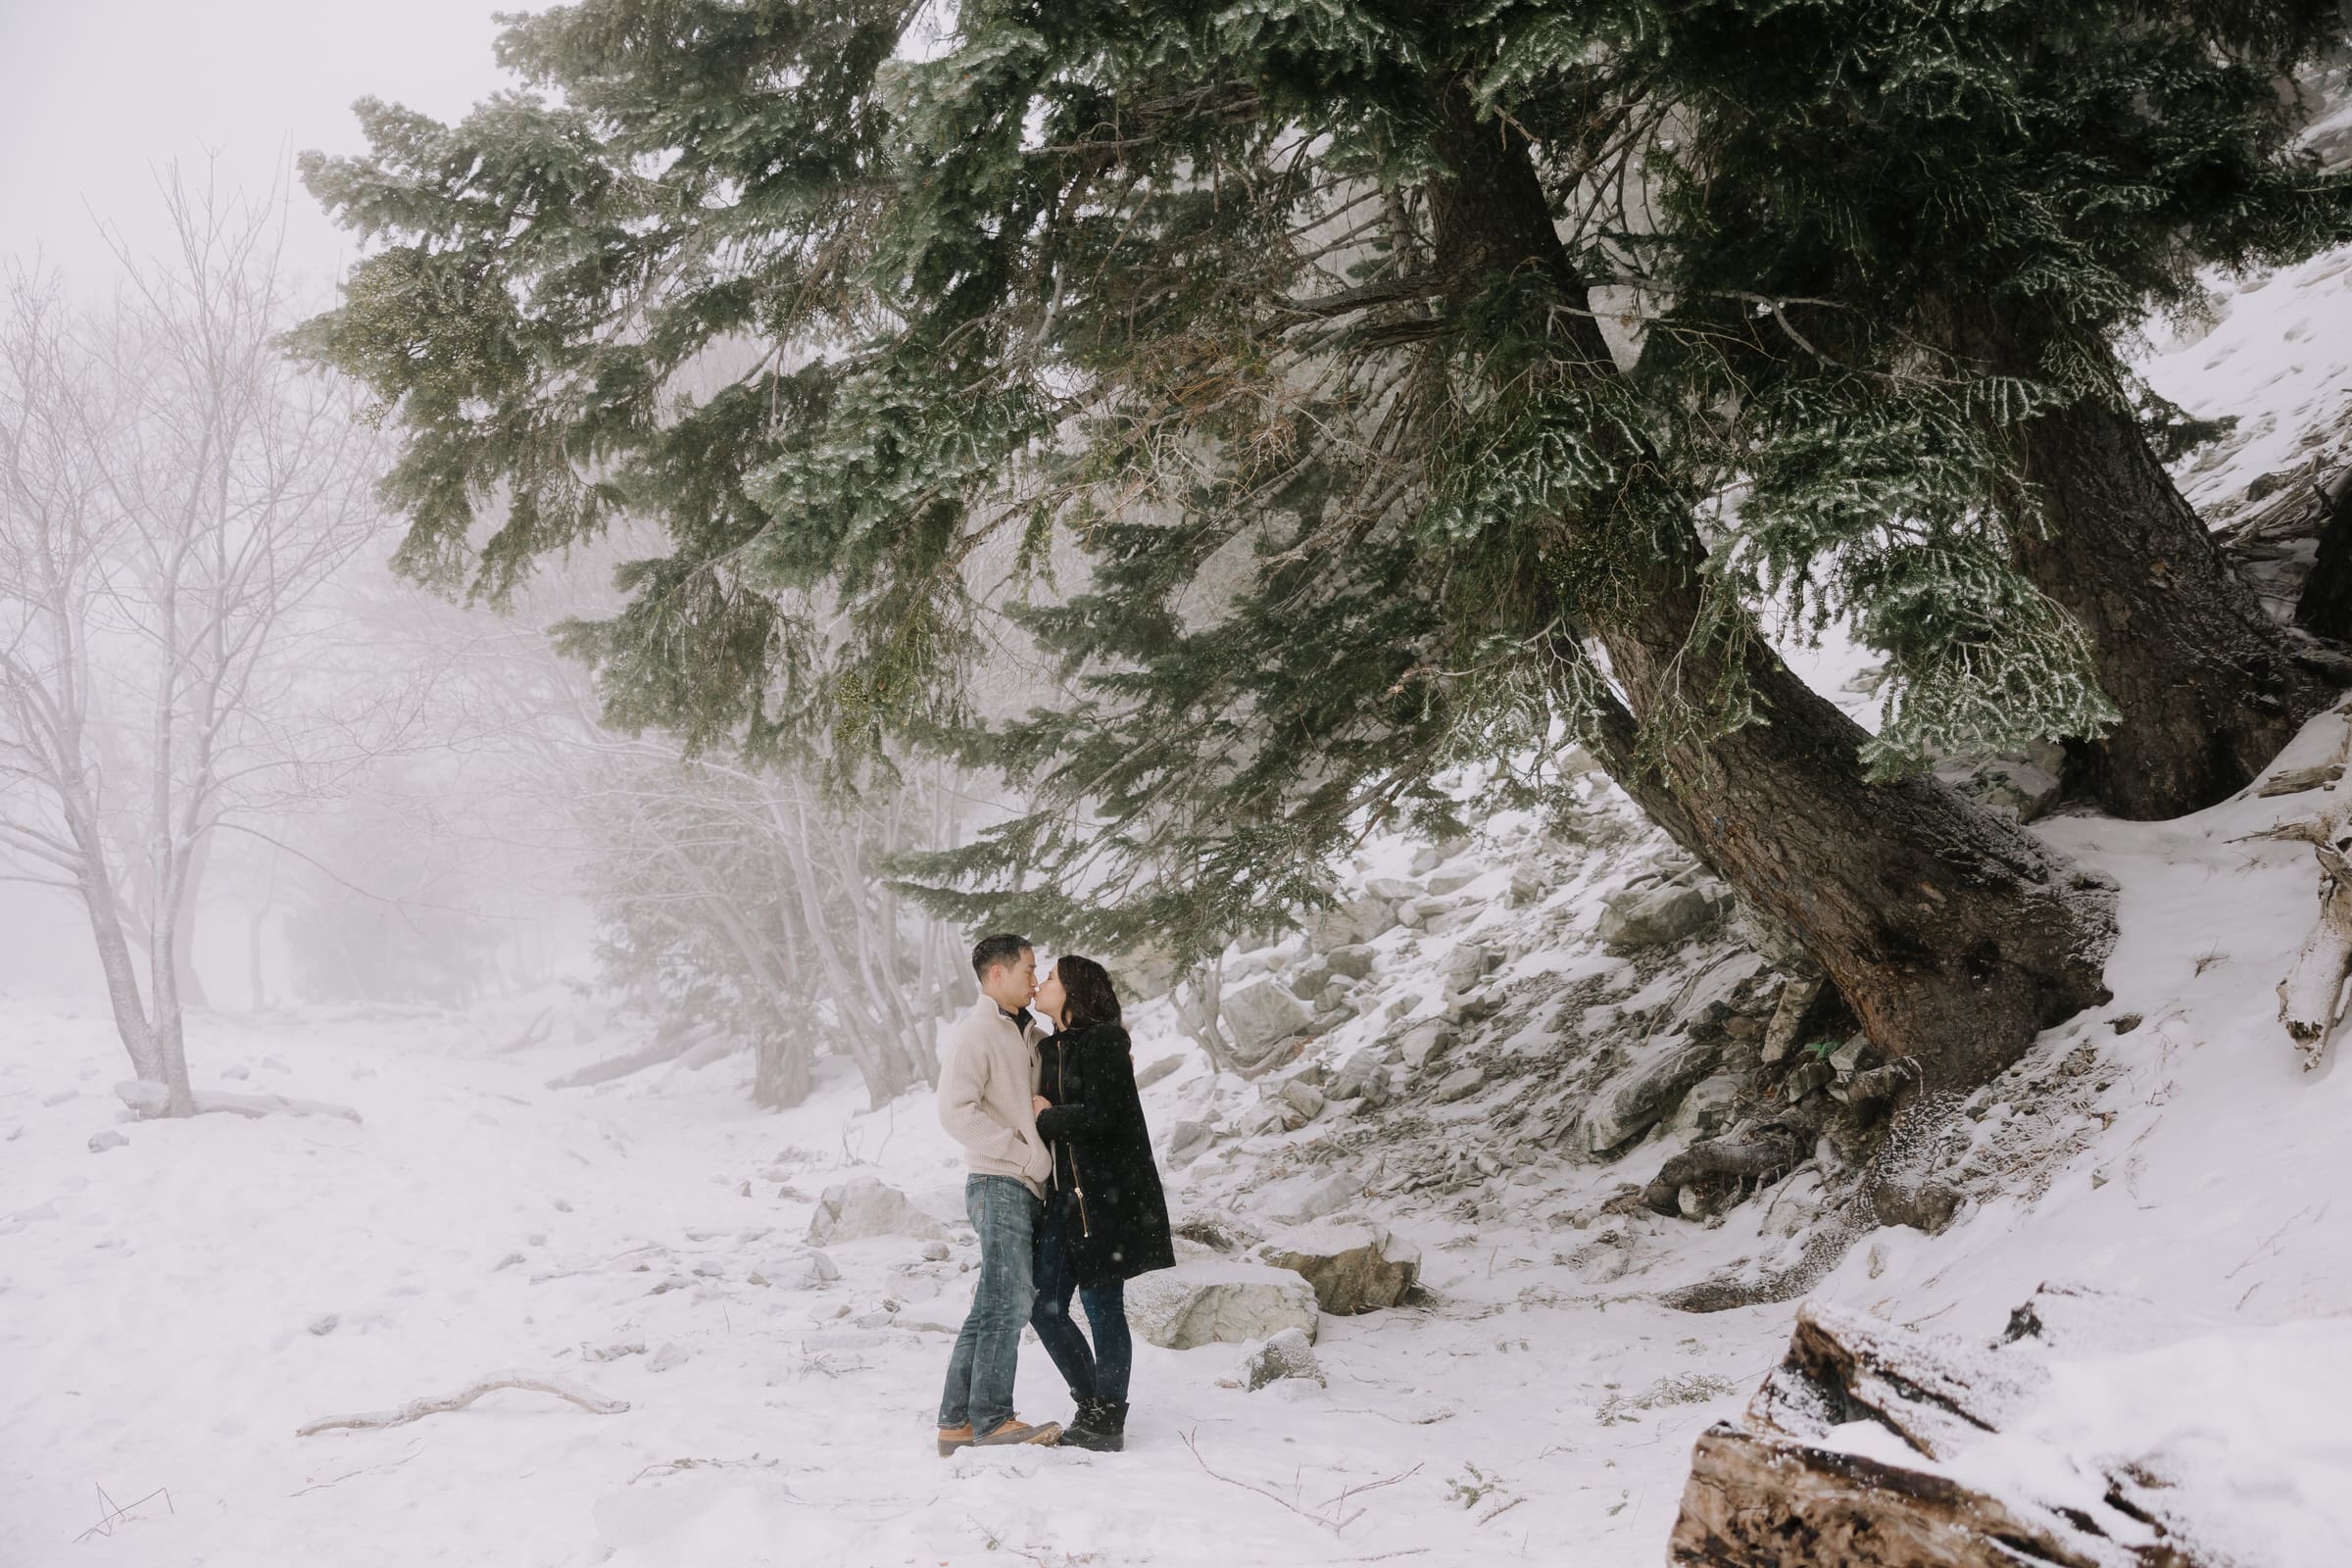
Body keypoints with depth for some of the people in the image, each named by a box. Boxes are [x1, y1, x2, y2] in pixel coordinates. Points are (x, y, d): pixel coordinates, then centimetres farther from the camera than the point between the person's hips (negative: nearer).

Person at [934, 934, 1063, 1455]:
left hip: (1024, 1187, 9)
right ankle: (992, 1418, -3)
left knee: (993, 1305, 8)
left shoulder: (1026, 1034, 19)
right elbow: (956, 1110, -18)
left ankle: (957, 1422, 12)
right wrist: (1023, 1153, -17)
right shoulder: (976, 1032, -8)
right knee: (1009, 1300, -9)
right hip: (997, 1183, -9)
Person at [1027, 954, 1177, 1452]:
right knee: (1045, 1307, 6)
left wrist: (1045, 1117, -6)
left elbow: (1099, 1116, -19)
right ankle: (1092, 1407, 23)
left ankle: (1108, 1423, 11)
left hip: (1108, 1195, -8)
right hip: (1064, 1196, 8)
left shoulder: (1105, 1042, -10)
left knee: (1103, 1307, -1)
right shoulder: (1049, 1048, 15)